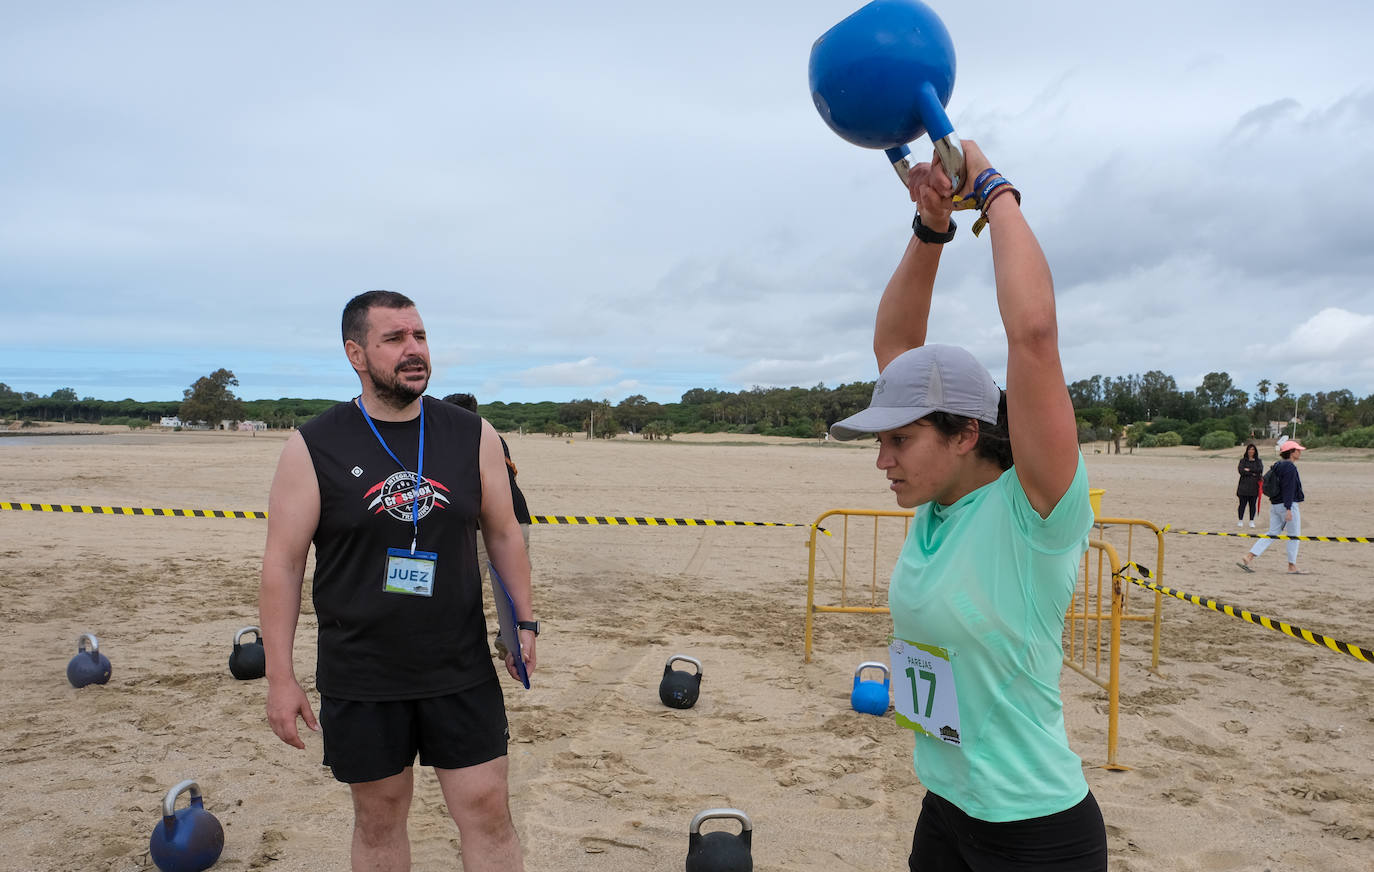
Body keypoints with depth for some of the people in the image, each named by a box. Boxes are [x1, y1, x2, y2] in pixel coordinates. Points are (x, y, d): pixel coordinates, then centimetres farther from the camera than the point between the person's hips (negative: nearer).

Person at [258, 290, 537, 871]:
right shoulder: (313, 448, -6)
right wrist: (280, 676, -6)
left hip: (461, 670, 1)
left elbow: (502, 532, 9)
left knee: (488, 812, 4)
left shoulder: (473, 436, 0)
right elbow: (283, 563, -4)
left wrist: (525, 621, 7)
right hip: (360, 678, -1)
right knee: (378, 818, 13)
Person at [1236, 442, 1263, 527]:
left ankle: (1252, 521, 13)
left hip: (1254, 487, 1)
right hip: (1244, 486, -1)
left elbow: (1260, 470, -9)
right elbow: (1240, 470, -10)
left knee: (1252, 504, 5)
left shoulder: (1258, 461, 9)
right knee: (1242, 504, 1)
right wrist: (1253, 473, -11)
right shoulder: (1243, 460, 6)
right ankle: (1240, 520, 10)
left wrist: (1249, 470, -11)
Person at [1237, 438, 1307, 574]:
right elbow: (1288, 489, -20)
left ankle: (1247, 558, 1)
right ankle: (1292, 567, 12)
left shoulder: (1278, 466, 13)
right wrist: (1289, 509, -22)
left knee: (1272, 534, 9)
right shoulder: (1290, 467, -15)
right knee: (1293, 536, 4)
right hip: (1287, 505, -9)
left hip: (1275, 505, 9)